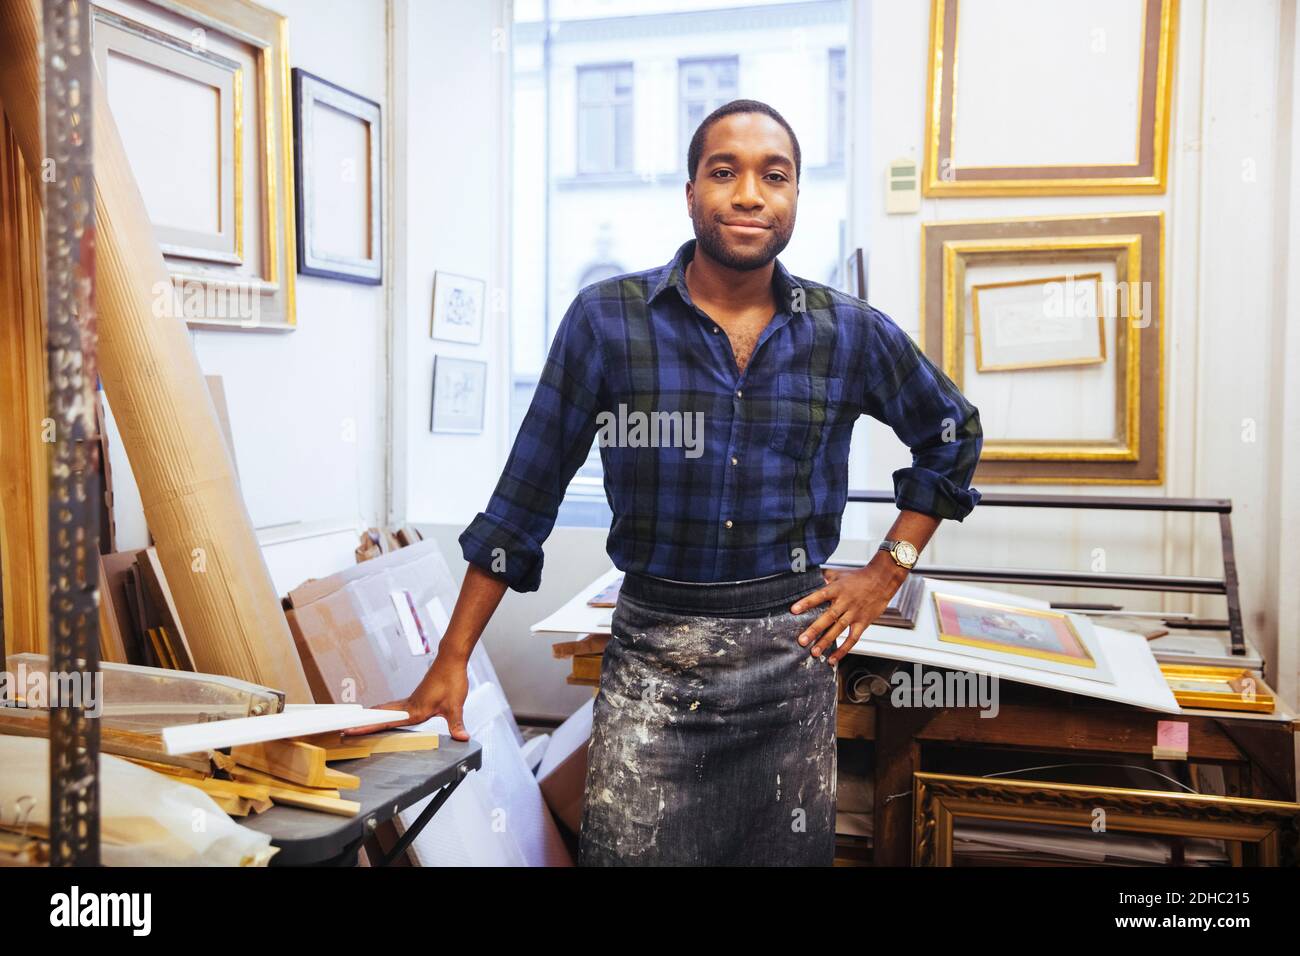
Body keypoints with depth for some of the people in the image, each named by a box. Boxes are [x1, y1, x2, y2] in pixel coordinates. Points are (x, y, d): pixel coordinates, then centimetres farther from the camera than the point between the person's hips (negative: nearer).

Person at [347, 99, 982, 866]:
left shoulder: (854, 335, -1)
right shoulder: (607, 320, -6)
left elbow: (953, 436, 16)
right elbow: (527, 490, -3)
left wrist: (888, 572, 6)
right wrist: (452, 662, -4)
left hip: (793, 649, 2)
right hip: (652, 650, -2)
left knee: (790, 852, 15)